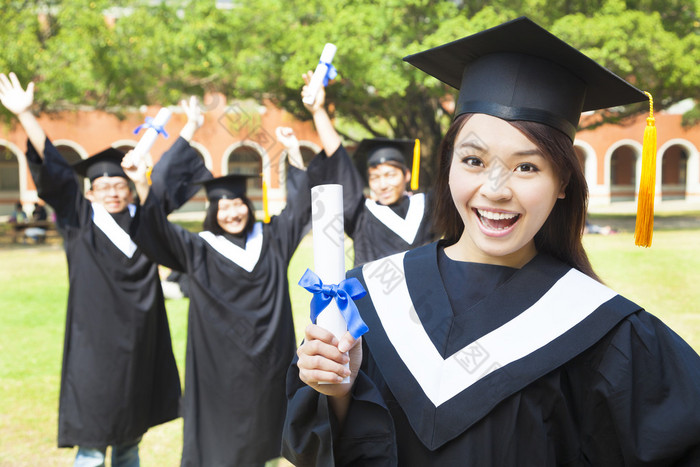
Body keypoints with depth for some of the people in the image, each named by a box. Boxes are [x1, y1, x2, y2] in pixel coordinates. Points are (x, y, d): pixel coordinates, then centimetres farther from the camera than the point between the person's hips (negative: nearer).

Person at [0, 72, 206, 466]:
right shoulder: (80, 221, 0)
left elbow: (166, 174, 16)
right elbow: (54, 169, -7)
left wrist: (191, 127, 24)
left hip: (139, 345, 4)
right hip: (95, 345, -3)